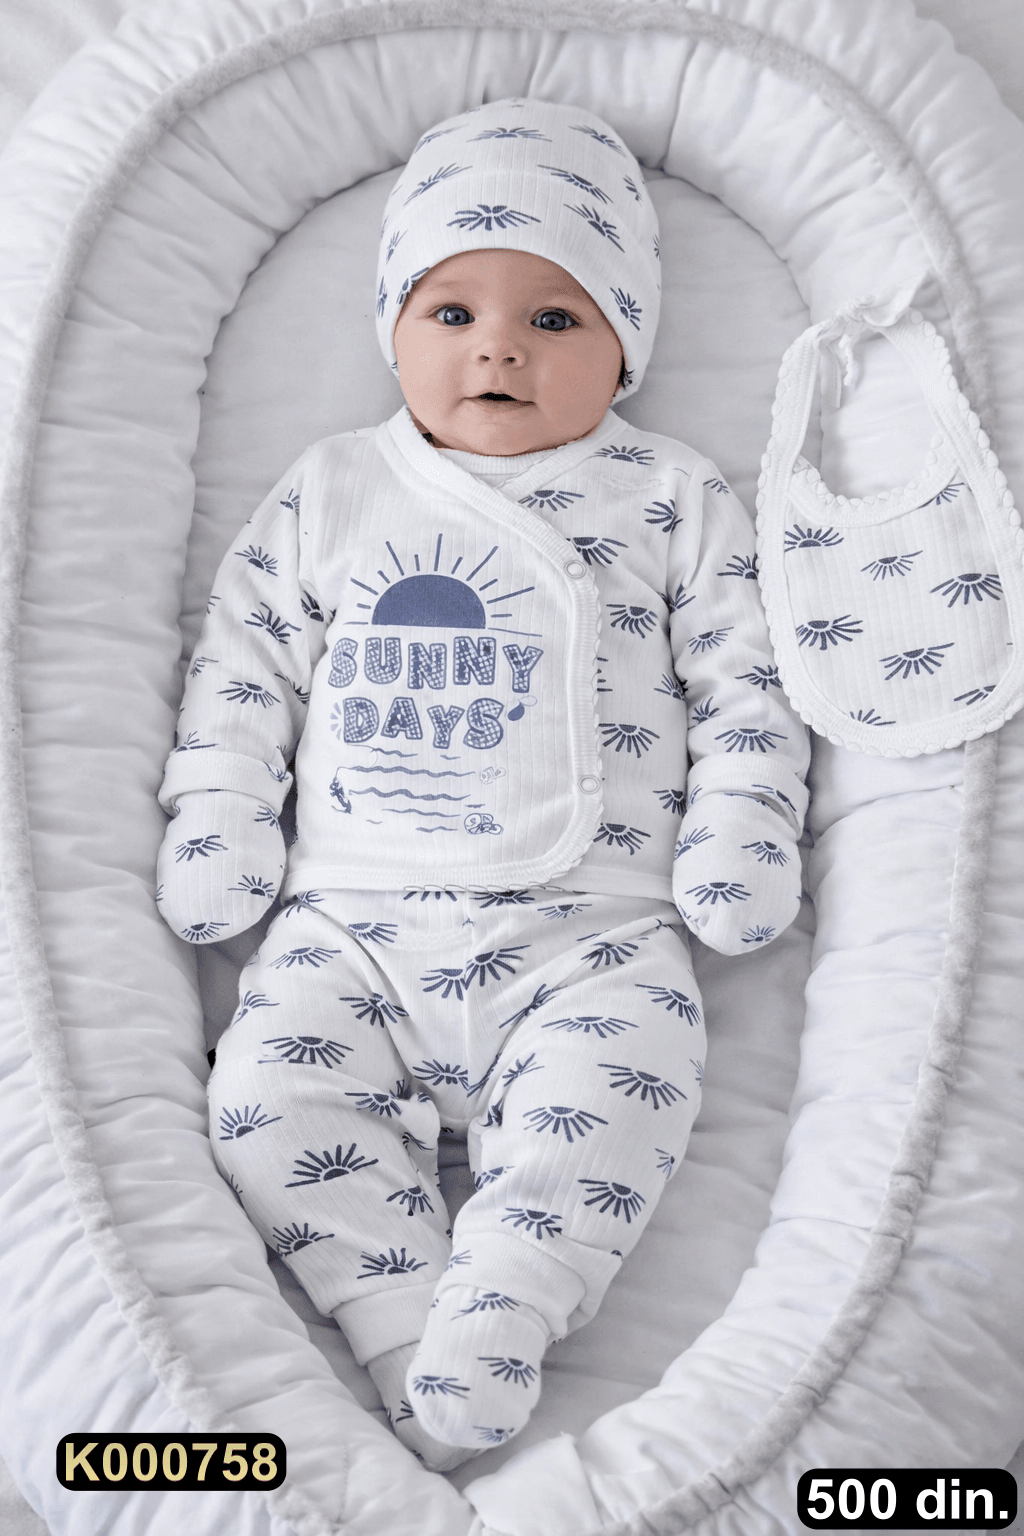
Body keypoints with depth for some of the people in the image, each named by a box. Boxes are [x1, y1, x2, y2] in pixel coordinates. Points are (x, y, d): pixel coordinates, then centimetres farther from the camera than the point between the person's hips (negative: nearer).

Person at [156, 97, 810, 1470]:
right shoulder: (330, 493, 15)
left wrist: (741, 830, -4)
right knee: (271, 1093, -17)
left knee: (609, 1098, -28)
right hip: (353, 920, 2)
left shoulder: (672, 501, 11)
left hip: (590, 926, -2)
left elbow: (746, 677, 8)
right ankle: (406, 1332, -12)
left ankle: (494, 1323, -20)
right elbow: (245, 659, 15)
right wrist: (220, 817, 4)